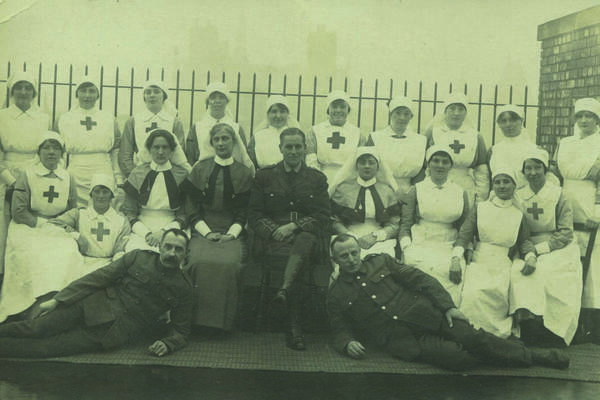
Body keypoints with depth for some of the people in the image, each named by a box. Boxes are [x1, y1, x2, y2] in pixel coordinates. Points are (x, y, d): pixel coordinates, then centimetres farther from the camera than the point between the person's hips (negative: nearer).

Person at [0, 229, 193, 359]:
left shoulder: (184, 288, 3)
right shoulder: (138, 257, 2)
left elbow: (180, 330, 8)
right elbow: (98, 277, -1)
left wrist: (167, 343, -16)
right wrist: (57, 300, -6)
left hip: (118, 332, -1)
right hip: (98, 306, 1)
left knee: (48, 347, -12)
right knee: (36, 328, -16)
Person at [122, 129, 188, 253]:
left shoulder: (181, 175, 5)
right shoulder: (137, 174, 7)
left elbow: (184, 215, 6)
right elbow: (129, 213, 7)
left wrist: (163, 232, -9)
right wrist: (146, 233, -8)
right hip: (141, 232, 1)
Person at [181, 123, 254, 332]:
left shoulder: (244, 172, 11)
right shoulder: (200, 169, 12)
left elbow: (244, 210, 7)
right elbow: (191, 208, 7)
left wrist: (232, 233, -10)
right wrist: (207, 232, -8)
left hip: (232, 233, 0)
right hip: (203, 232, 1)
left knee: (229, 263, -32)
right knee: (200, 261, -31)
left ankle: (223, 321, -18)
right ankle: (198, 320, -19)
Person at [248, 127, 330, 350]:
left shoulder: (317, 179, 18)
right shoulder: (264, 176, 16)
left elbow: (323, 217, 6)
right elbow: (254, 215, 9)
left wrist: (294, 226, -11)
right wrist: (274, 231, -11)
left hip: (307, 235, 1)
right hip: (274, 239, -1)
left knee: (305, 239, -39)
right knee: (288, 256, -36)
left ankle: (284, 290, -53)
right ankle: (295, 329, -40)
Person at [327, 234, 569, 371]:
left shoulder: (380, 261, 11)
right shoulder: (335, 295, 9)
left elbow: (420, 279, 7)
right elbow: (339, 331, 9)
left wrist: (448, 306, -5)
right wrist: (348, 344, -16)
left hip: (421, 313, 2)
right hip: (399, 338, -2)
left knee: (472, 337, -17)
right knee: (456, 356, -24)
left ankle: (531, 356, 0)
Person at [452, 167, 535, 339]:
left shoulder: (519, 214, 17)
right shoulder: (480, 208, 14)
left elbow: (524, 241, 15)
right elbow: (464, 235, 5)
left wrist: (531, 256, -9)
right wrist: (456, 258, -12)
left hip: (504, 265, 0)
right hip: (479, 261, 0)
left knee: (497, 291, -33)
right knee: (473, 294, -31)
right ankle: (501, 330, -21)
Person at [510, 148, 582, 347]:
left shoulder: (557, 195, 4)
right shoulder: (518, 197, 11)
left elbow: (566, 233, -1)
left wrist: (540, 249, -14)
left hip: (557, 250, -2)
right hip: (528, 251, 2)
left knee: (543, 272, -32)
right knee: (518, 271, -30)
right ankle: (527, 317, -37)